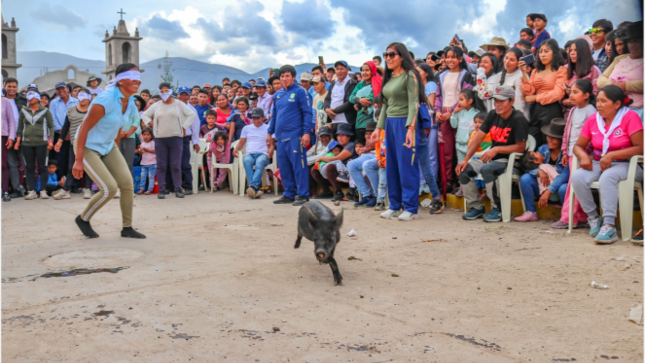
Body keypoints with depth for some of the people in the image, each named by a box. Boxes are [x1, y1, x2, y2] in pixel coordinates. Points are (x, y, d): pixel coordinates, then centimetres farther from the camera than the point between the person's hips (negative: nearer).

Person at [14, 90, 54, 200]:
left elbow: (51, 126, 3)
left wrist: (50, 141, -7)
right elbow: (20, 127, 15)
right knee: (29, 167, 2)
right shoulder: (23, 111, 13)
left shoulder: (45, 111, 5)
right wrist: (18, 141, 6)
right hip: (26, 143, 3)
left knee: (42, 166, -2)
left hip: (41, 142, -3)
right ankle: (31, 191, 5)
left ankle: (43, 191, 3)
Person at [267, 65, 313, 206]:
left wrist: (306, 132, -14)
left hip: (295, 135, -7)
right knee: (284, 166, 9)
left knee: (298, 165, -7)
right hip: (281, 136, 7)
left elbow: (307, 113, -6)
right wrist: (270, 132, 19)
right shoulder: (277, 94, 16)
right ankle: (289, 194, 18)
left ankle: (303, 195, -1)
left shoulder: (300, 91, -2)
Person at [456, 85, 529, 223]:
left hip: (509, 160, -7)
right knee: (464, 169, -11)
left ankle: (497, 209, -19)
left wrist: (497, 149, -25)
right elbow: (478, 138, 6)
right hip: (491, 158, 7)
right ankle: (476, 207, 3)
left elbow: (521, 147, -18)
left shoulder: (518, 119, -13)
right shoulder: (492, 116, 8)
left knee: (486, 169, -35)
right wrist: (466, 159, -2)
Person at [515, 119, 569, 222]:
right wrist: (539, 171, -27)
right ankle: (531, 213, -7)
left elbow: (565, 175, -25)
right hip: (544, 186, 5)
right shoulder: (543, 149, 0)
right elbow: (528, 167, -3)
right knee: (525, 179, -16)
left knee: (564, 188, -39)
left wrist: (548, 192, -32)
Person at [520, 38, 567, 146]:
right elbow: (528, 93, 3)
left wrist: (535, 98, -7)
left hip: (551, 110, -5)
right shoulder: (536, 71, 15)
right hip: (536, 110, 5)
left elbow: (557, 94, -12)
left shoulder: (561, 70, -2)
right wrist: (524, 73, -5)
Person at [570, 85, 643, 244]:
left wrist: (612, 155, -21)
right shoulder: (593, 119, 7)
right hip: (598, 164, 5)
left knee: (607, 177, -38)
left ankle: (609, 226, -37)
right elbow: (578, 145, 14)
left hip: (625, 165, -5)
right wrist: (583, 156, -10)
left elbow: (640, 148, -15)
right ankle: (593, 218, -10)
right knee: (577, 177, -26)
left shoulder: (630, 117, -8)